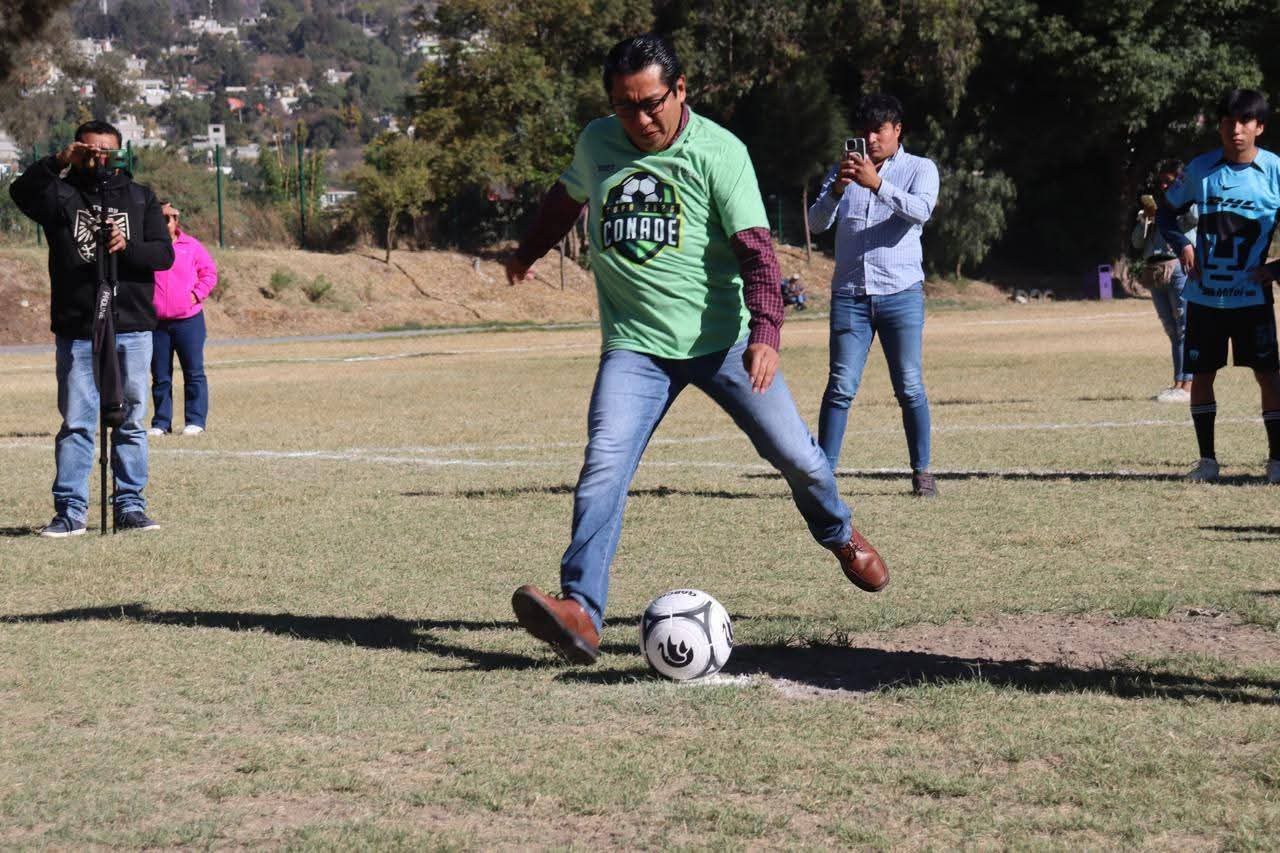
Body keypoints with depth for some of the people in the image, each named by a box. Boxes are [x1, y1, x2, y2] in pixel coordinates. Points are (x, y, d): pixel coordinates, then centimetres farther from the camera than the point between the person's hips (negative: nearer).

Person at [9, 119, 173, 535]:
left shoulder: (141, 198, 12)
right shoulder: (61, 194, 6)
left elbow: (164, 253, 2)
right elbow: (21, 192, -15)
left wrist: (127, 247, -17)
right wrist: (57, 163, -29)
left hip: (132, 329, 2)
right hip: (76, 332, -2)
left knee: (132, 421, 5)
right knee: (76, 423, -1)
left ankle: (130, 506, 11)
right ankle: (70, 511, 1)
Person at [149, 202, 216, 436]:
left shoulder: (191, 246, 5)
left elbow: (210, 273, 8)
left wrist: (197, 294, -5)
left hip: (188, 320, -1)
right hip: (156, 322, 1)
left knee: (194, 373, -1)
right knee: (160, 376, 5)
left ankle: (195, 421, 3)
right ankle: (161, 423, 11)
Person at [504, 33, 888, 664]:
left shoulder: (718, 151, -11)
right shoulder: (596, 143, 3)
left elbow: (755, 249, -16)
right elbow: (565, 198, 26)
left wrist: (764, 332, -30)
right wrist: (529, 252, 39)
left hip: (722, 339, -2)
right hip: (636, 346, 2)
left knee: (795, 454, 5)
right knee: (603, 467, -18)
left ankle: (840, 533, 39)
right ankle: (580, 612, -24)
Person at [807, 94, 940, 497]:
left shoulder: (920, 169, 6)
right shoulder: (845, 170, 14)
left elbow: (921, 210, -15)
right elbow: (817, 222, 2)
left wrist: (877, 184, -28)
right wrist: (837, 188, -18)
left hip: (901, 293, -2)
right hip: (849, 294, 2)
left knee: (910, 388, -2)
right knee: (840, 387, -5)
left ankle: (922, 472, 5)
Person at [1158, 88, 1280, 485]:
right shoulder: (1199, 169, 1)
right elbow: (1167, 211, 15)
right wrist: (1182, 245, -2)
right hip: (1204, 297, 2)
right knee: (1201, 374, 6)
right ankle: (1207, 459, 17)